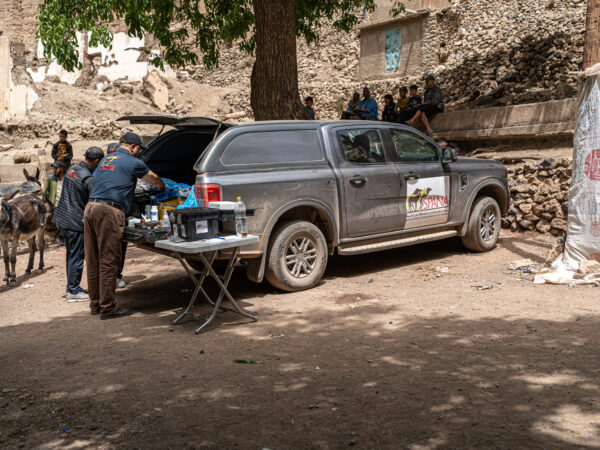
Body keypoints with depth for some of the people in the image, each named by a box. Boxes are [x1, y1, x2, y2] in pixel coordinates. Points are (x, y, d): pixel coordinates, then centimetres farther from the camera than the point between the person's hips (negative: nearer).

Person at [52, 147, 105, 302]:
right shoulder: (89, 179, -20)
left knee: (71, 254, 18)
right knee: (76, 257, 0)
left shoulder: (71, 170, 7)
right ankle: (73, 291, 5)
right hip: (76, 222, -9)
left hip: (63, 219, 9)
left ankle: (71, 286, 27)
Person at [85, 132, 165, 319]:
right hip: (108, 212, -8)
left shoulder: (105, 160, 24)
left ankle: (95, 304, 22)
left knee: (94, 260, 13)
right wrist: (164, 187, 38)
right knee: (109, 261, -4)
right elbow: (155, 180, 16)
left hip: (90, 207, 8)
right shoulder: (132, 162, 2)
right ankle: (108, 308, 0)